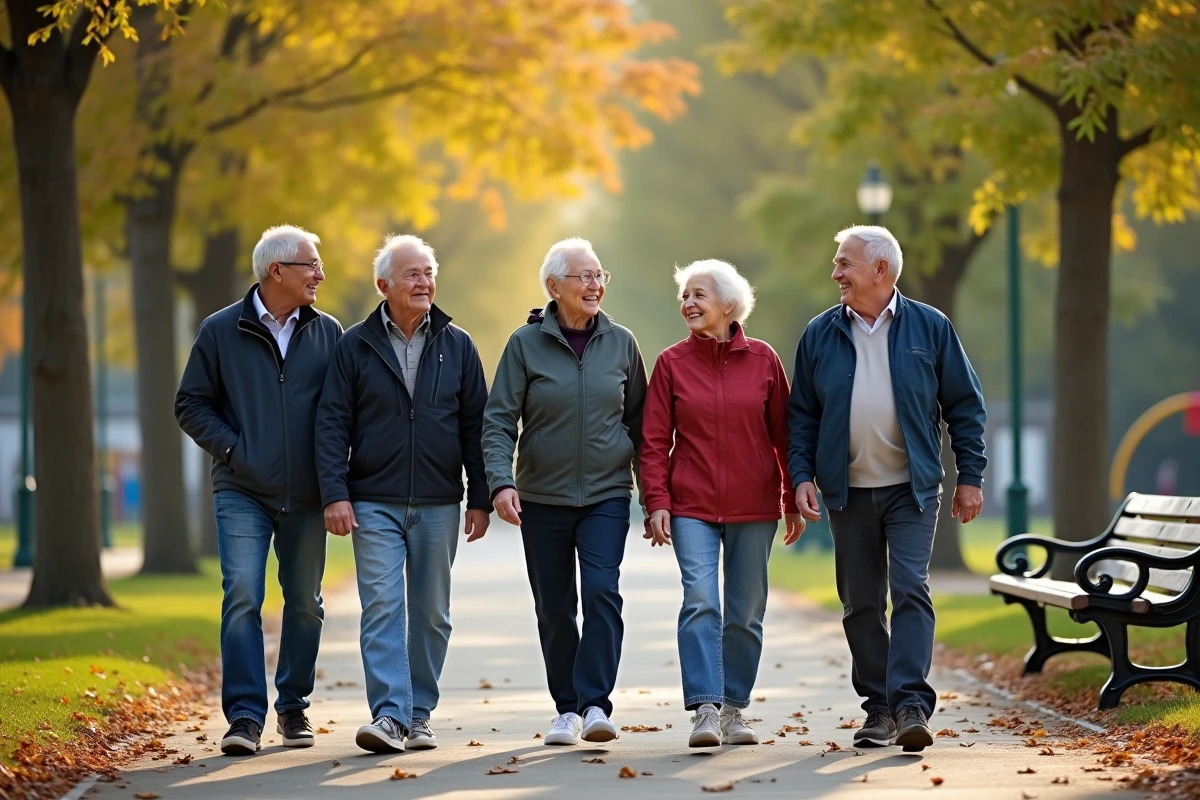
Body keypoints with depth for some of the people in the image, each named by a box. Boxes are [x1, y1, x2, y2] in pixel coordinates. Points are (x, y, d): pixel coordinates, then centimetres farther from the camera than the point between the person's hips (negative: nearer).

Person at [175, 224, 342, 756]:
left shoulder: (327, 332, 7)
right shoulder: (221, 331, 1)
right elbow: (190, 404, 5)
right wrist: (231, 449, -7)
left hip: (306, 495, 3)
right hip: (242, 493, -3)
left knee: (305, 603, 9)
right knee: (242, 598, -13)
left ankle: (294, 707, 23)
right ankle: (245, 716, -12)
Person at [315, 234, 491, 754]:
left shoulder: (457, 345, 7)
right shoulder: (355, 346, 2)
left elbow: (476, 426, 8)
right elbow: (331, 424, 0)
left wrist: (480, 499, 3)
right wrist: (335, 495, -9)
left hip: (439, 505, 2)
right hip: (374, 504, -2)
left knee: (431, 613, 6)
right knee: (382, 608, -11)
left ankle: (419, 714, 15)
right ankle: (390, 716, -15)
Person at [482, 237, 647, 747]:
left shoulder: (620, 343, 4)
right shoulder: (526, 344, -2)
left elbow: (639, 421, 11)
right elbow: (498, 420, -5)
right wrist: (501, 481, -20)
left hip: (607, 495, 0)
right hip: (543, 498, 0)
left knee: (602, 590, -17)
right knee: (553, 607, 5)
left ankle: (595, 704, -17)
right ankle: (567, 709, 16)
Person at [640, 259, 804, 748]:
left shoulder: (762, 359, 3)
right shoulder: (671, 363, 2)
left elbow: (784, 433, 6)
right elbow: (655, 441, 2)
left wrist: (794, 502, 6)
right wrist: (656, 502, -8)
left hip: (755, 506, 1)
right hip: (692, 506, -1)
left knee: (746, 612, 6)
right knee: (700, 602, -15)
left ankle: (735, 708, 17)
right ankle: (705, 709, -16)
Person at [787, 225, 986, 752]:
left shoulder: (929, 328, 1)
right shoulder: (820, 334, 6)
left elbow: (965, 406, 4)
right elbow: (802, 414, 9)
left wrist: (970, 477, 0)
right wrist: (802, 476, -2)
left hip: (912, 490, -3)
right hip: (847, 492, 3)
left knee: (910, 590, -14)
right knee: (861, 604, 6)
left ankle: (911, 703, -17)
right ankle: (878, 709, 13)